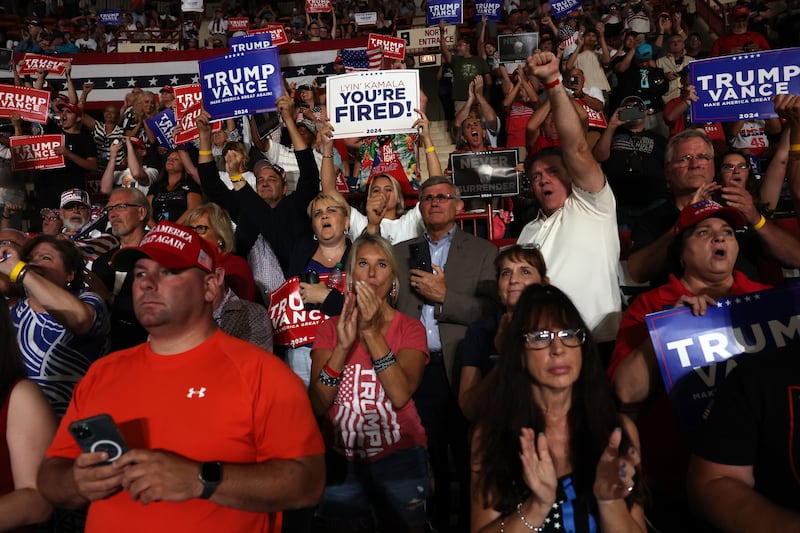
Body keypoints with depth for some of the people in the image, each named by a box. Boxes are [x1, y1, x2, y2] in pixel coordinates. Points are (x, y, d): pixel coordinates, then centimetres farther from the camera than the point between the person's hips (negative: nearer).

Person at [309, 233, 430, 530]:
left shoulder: (410, 329, -4)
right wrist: (343, 345, -24)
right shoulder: (331, 328, 0)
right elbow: (317, 405, -11)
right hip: (341, 461, 2)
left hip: (399, 460, -1)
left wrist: (372, 331, -24)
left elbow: (400, 395, -20)